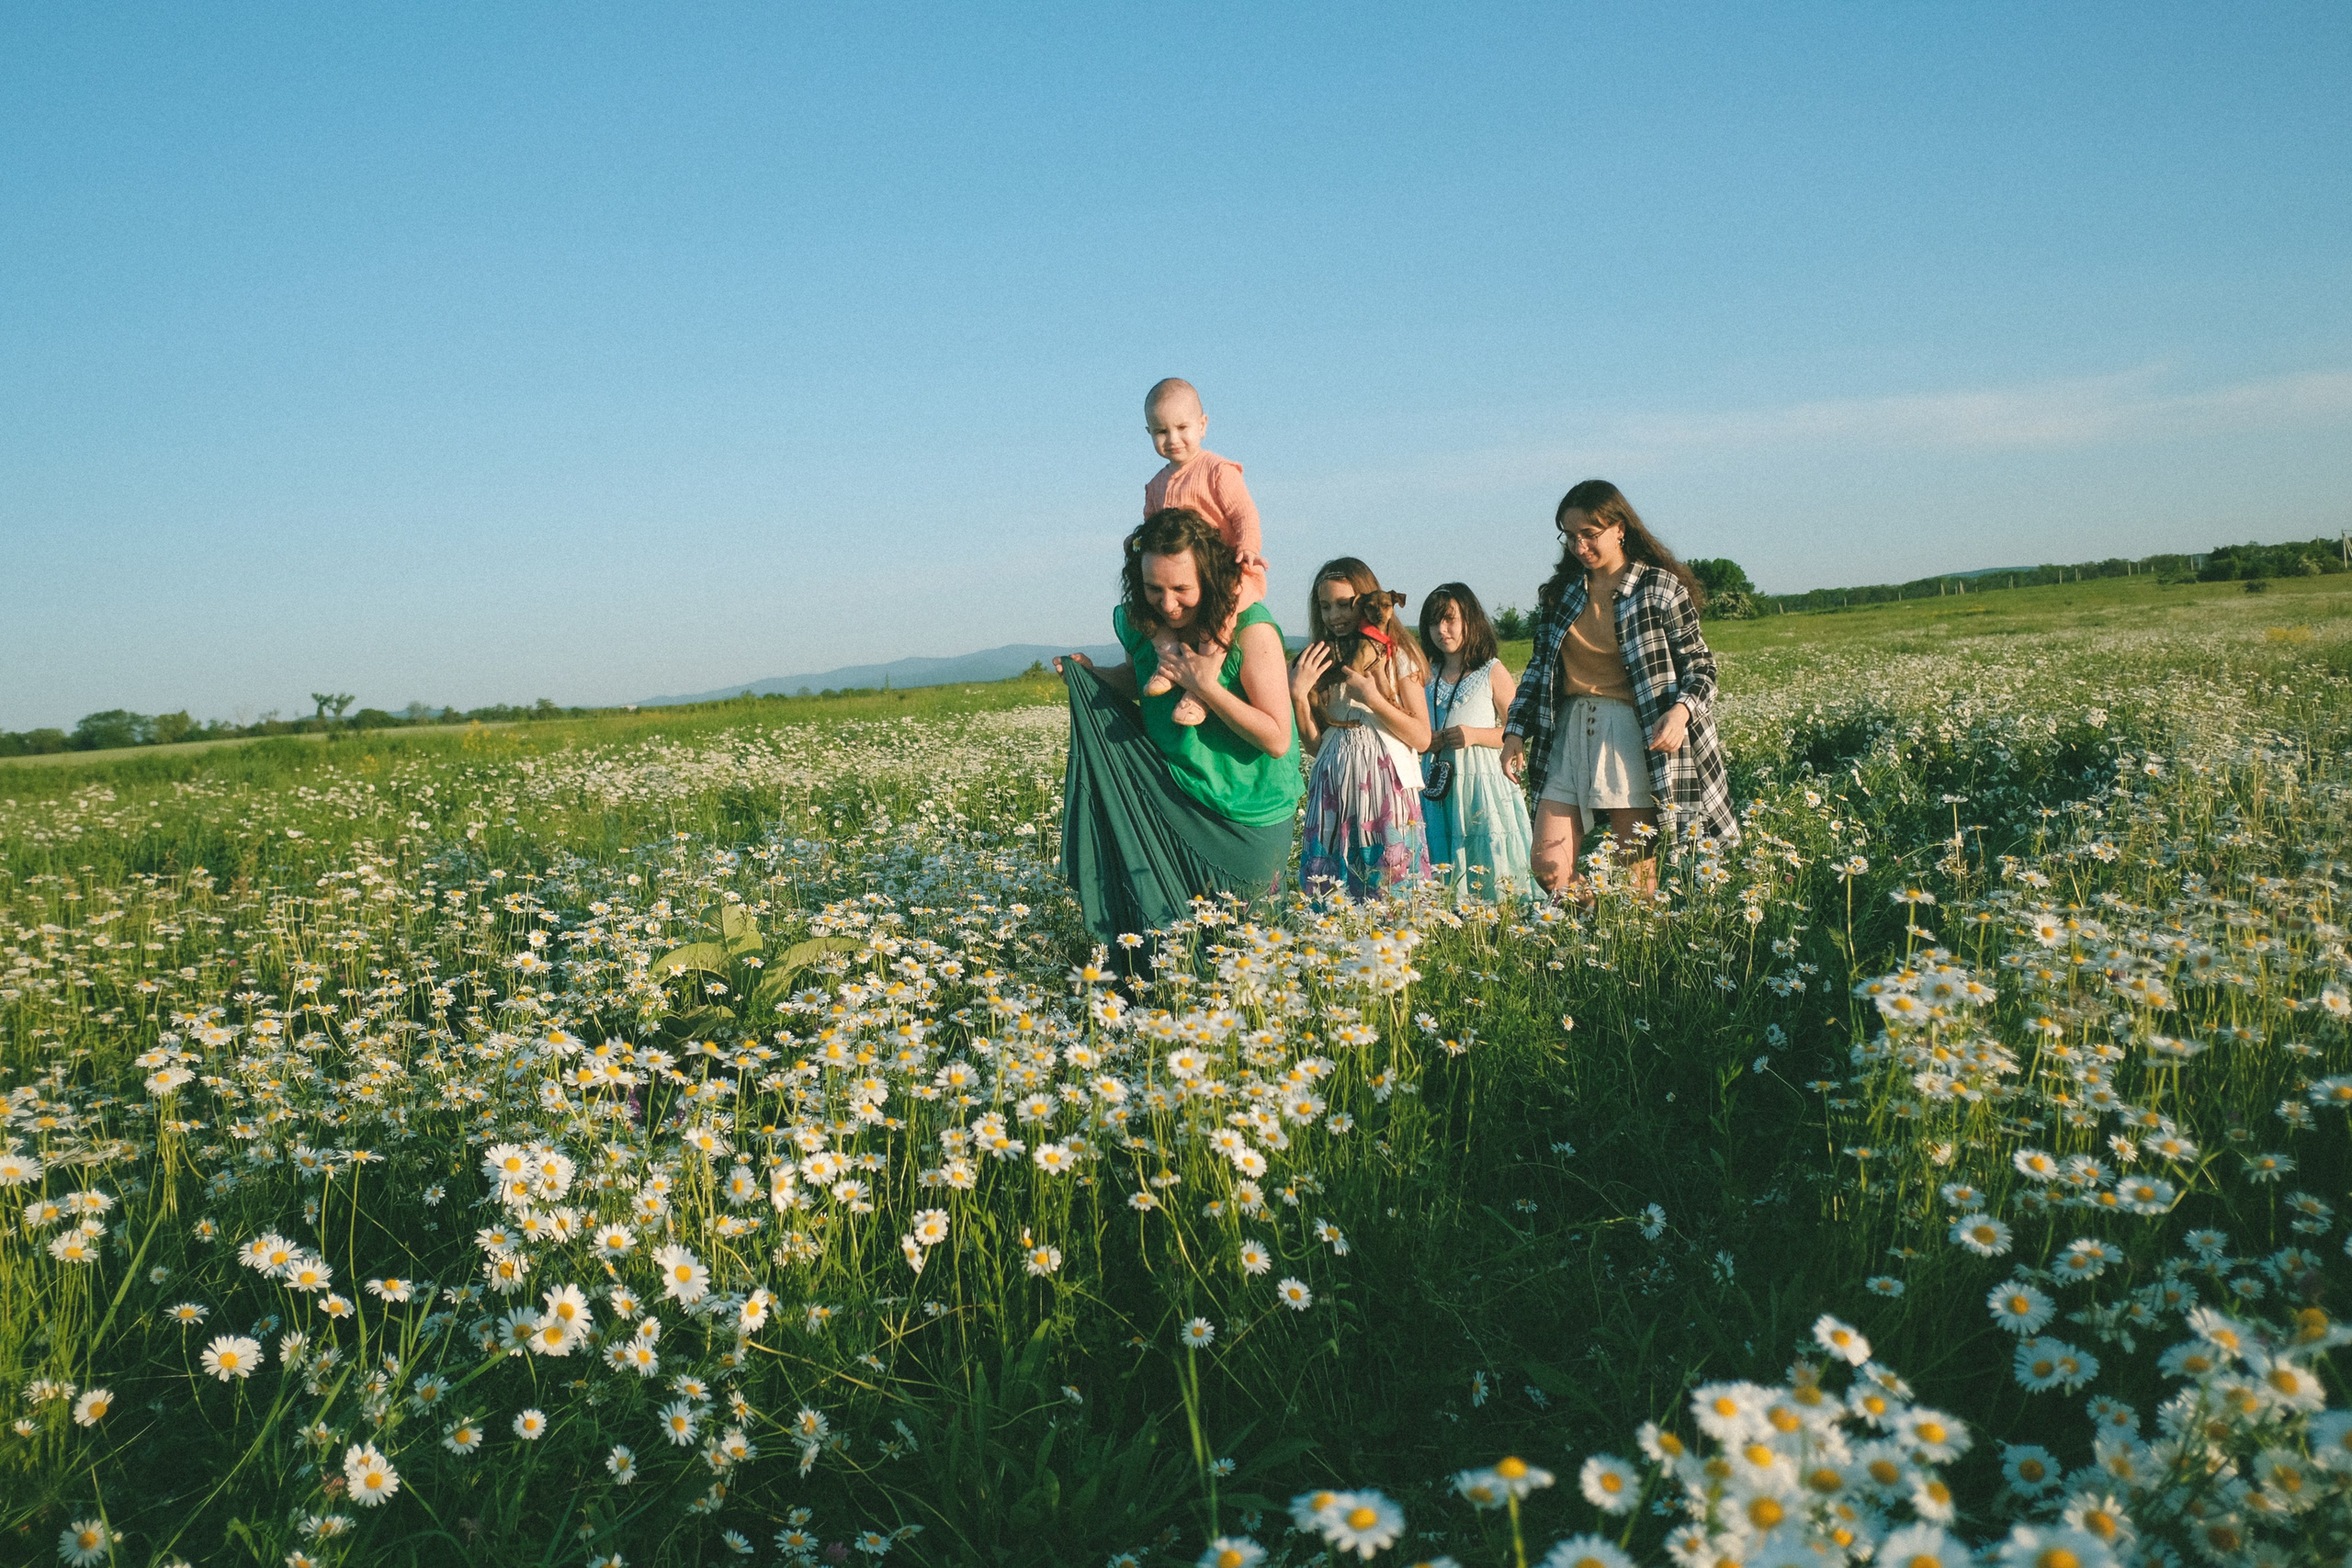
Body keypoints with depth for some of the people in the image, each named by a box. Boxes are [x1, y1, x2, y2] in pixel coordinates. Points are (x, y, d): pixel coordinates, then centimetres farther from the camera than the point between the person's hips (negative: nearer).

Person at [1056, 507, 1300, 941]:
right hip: (1172, 807, 5)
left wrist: (1205, 685, -27)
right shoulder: (1142, 625, -4)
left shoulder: (1252, 630, -21)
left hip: (1246, 821, -4)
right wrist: (1090, 675, 0)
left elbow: (1277, 740, -22)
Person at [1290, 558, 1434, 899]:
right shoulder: (1318, 659, 12)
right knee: (1329, 896, 0)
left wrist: (1372, 698, -10)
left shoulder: (1397, 654, 4)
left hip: (1387, 785, -3)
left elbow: (1422, 738, -2)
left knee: (1393, 893, -5)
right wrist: (1298, 695, -5)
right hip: (1334, 792, 3)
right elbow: (1313, 744, 8)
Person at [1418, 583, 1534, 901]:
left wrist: (1475, 735, -14)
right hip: (1438, 784, 4)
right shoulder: (1427, 675, 12)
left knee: (1489, 868, -6)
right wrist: (1428, 740, -3)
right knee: (1442, 870, 3)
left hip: (1483, 781, -4)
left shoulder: (1492, 672, 0)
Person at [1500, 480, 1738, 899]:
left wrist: (1681, 710, -20)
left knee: (1635, 875, -1)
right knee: (1549, 867, -2)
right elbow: (1539, 668, 18)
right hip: (1570, 735, 5)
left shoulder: (1660, 589, -2)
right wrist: (1515, 729, 8)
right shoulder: (1559, 592, 11)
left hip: (1636, 738, -4)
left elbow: (1698, 664, 0)